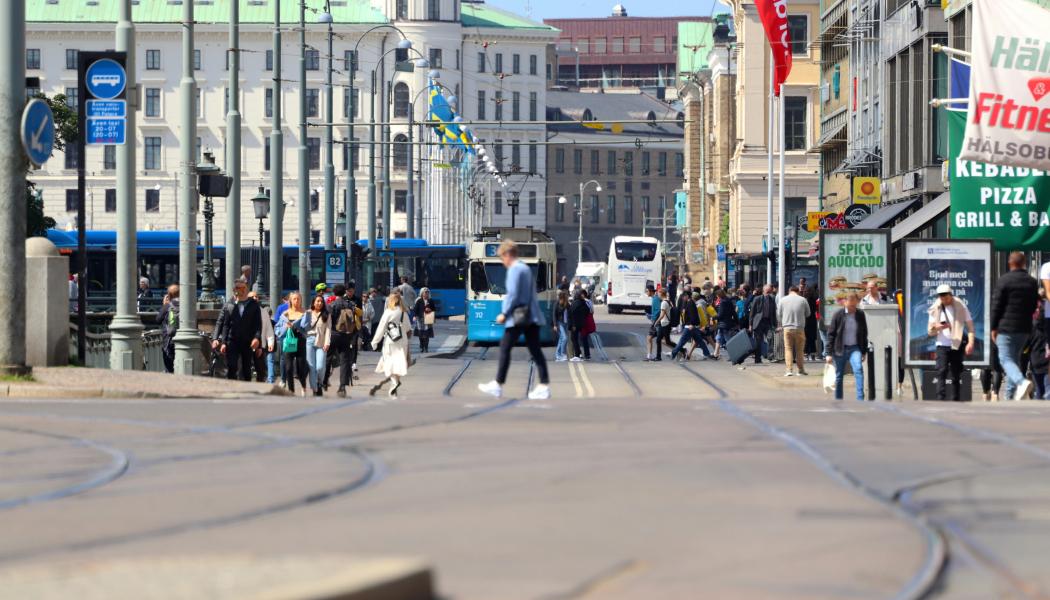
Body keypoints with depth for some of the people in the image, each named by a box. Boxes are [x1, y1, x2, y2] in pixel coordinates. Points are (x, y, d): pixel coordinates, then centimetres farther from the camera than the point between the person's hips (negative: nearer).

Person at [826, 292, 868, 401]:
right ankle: (838, 400, 19)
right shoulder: (839, 315, -3)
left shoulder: (860, 315, 3)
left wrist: (864, 351, 11)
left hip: (855, 348, 0)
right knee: (839, 376, 7)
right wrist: (829, 353, -5)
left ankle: (860, 399, -24)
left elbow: (864, 334, 12)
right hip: (840, 350, 0)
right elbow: (831, 334, -1)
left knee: (859, 369, -21)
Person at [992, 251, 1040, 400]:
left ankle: (1021, 381, -33)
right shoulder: (1032, 282, 7)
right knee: (1015, 358, 17)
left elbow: (997, 305, -8)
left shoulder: (1004, 280, -9)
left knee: (1005, 359, -6)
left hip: (1006, 326, -6)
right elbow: (1034, 306, 12)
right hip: (1025, 327, 6)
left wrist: (994, 327, -2)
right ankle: (1010, 395, 18)